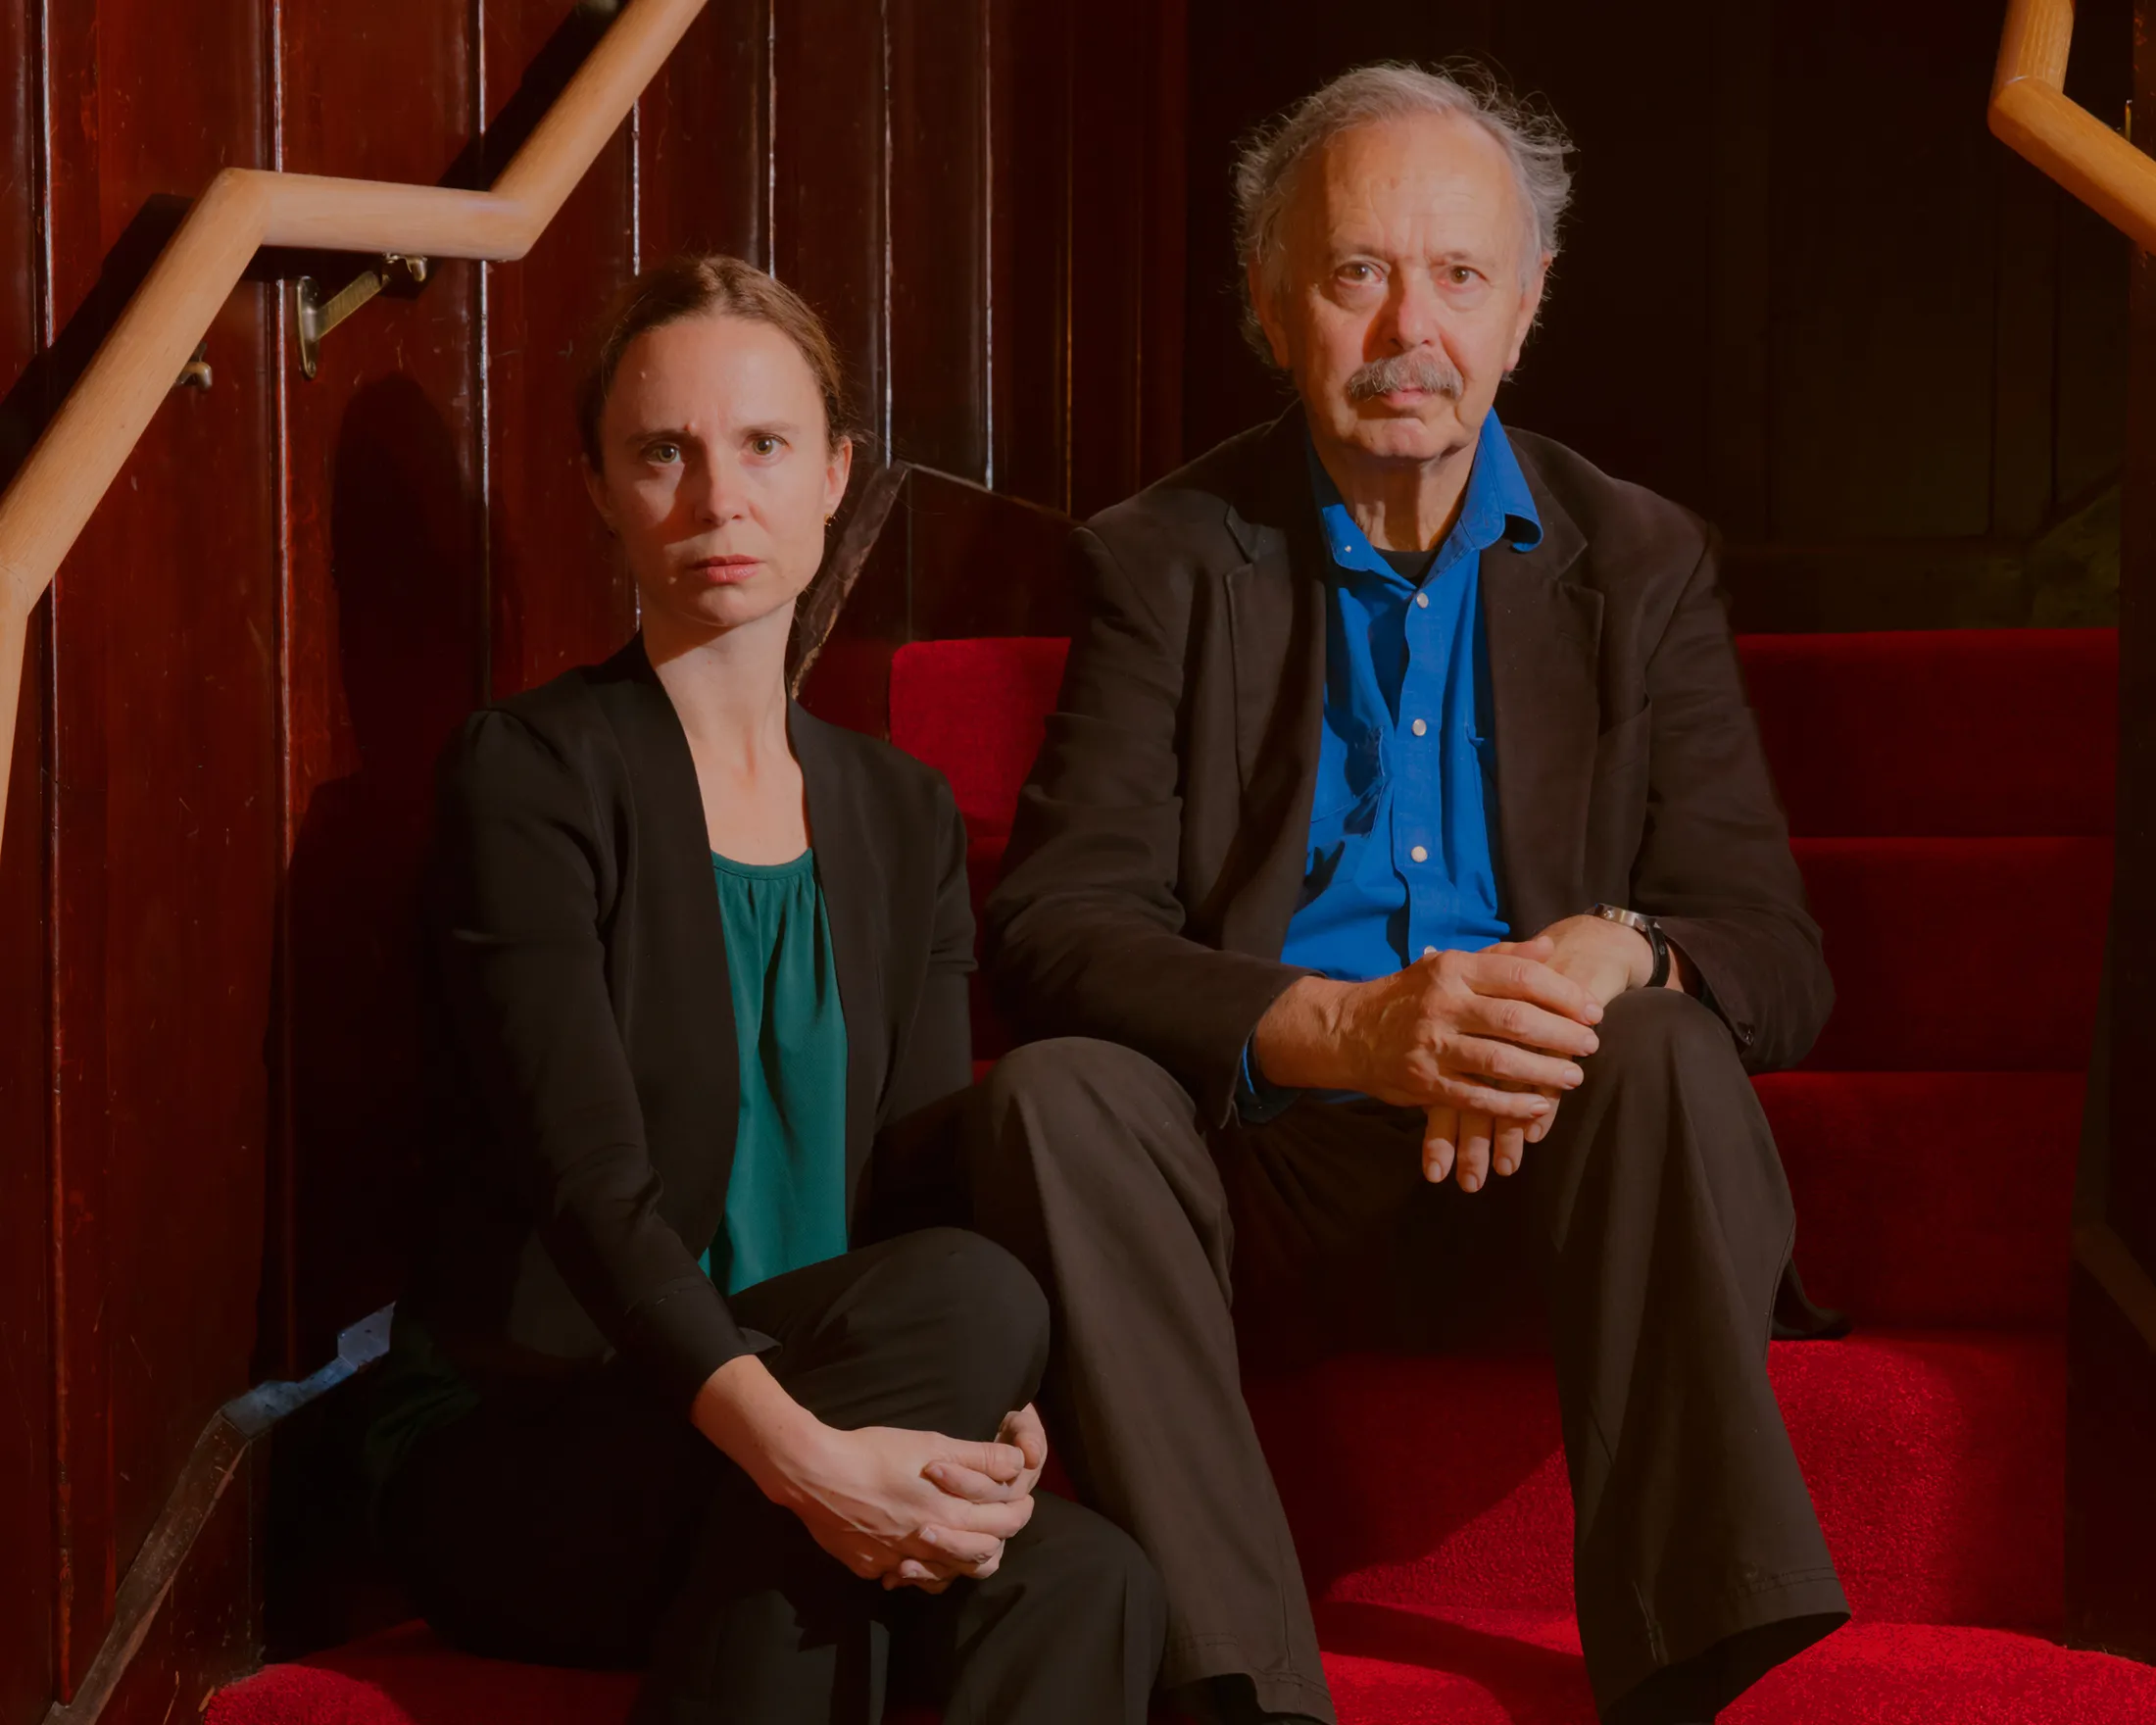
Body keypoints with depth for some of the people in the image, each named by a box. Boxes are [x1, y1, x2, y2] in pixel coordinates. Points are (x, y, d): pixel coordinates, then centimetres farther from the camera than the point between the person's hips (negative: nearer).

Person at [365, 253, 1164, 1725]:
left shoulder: (906, 816, 14)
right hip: (512, 1464, -4)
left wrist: (987, 1437, -17)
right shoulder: (531, 775, -5)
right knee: (970, 1291, -31)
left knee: (1080, 1578, -29)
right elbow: (587, 1186, -16)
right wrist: (798, 1450, -32)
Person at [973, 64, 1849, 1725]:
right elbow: (1055, 923, -6)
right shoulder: (1164, 560, 6)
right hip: (1258, 1180, 0)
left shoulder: (1641, 562, 10)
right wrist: (1337, 1027, -26)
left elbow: (1774, 952, 2)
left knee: (1670, 1053, -29)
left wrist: (1608, 960, -24)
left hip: (1535, 1177, 1)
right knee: (1056, 1095, -29)